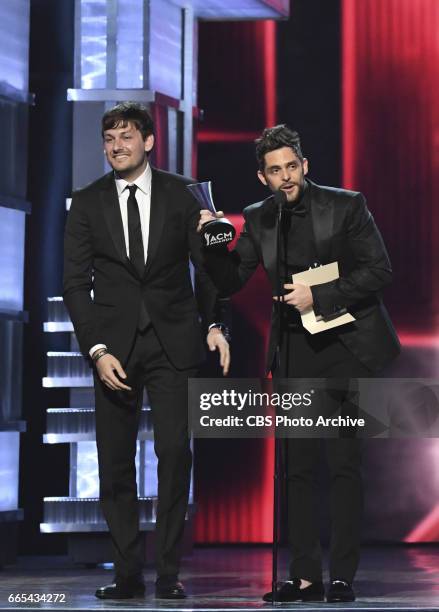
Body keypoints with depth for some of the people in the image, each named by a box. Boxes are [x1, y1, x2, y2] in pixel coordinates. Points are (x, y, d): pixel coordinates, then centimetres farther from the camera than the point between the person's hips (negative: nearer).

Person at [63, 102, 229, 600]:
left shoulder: (179, 195, 5)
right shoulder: (87, 203, 5)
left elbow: (205, 264, 9)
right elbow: (76, 283, 3)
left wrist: (214, 324, -5)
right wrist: (97, 350, -7)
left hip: (172, 340, -1)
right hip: (114, 345, 1)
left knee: (175, 452, -9)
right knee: (115, 462, 1)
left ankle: (169, 573, -1)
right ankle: (127, 574, 9)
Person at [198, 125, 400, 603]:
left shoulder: (346, 205, -5)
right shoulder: (258, 219, 6)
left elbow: (379, 271, -8)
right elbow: (230, 282, 7)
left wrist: (320, 297, -16)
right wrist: (213, 243, -11)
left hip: (347, 344, -4)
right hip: (295, 351, 4)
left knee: (343, 463, -5)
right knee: (296, 465, 1)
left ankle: (342, 575, -1)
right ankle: (305, 576, 5)